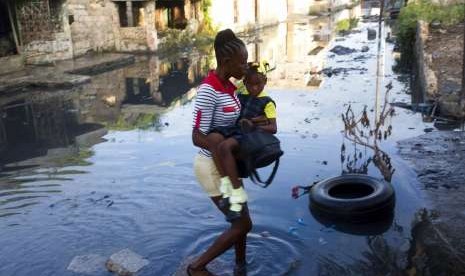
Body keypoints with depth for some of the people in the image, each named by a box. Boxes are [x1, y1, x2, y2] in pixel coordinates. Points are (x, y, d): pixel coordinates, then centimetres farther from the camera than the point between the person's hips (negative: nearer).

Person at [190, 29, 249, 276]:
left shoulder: (229, 86, 2)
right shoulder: (208, 91, -26)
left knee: (240, 219, 19)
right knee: (243, 225, 0)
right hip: (213, 167, -8)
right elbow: (198, 137, -27)